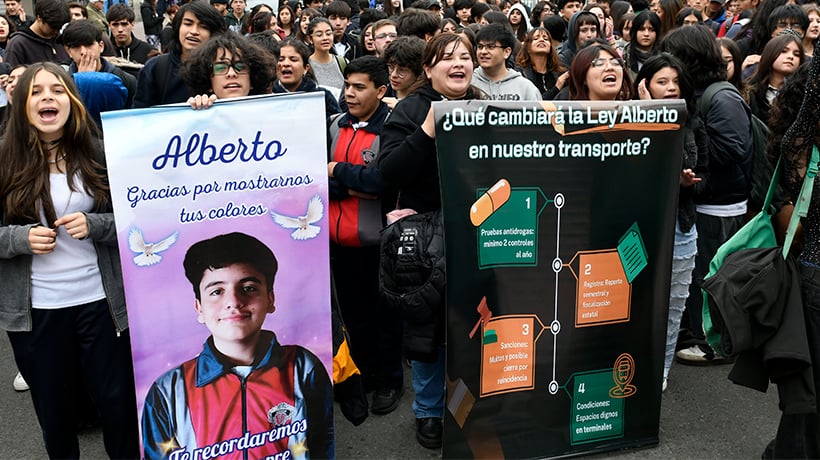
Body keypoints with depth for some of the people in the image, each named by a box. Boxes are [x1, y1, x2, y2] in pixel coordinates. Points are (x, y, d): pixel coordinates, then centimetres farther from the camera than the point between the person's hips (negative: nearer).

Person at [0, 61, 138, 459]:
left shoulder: (98, 154, -1)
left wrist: (93, 226, -15)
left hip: (99, 301, 0)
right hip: (34, 309, 0)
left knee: (119, 402, 9)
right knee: (54, 408, 17)